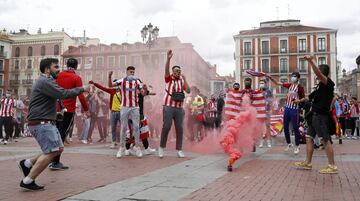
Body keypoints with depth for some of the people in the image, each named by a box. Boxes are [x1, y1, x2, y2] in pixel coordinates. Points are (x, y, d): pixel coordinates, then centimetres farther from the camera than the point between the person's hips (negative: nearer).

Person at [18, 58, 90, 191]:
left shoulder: (47, 81, 22)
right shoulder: (44, 81, -14)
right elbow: (63, 94, -23)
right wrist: (81, 89, -13)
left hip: (47, 123, 11)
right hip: (41, 123, -11)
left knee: (59, 149, 10)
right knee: (50, 152, -11)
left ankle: (27, 163, 16)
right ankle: (27, 181, -6)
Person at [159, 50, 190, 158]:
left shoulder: (182, 81, 11)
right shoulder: (169, 79, 4)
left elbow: (188, 91, -2)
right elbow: (166, 70, -15)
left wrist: (184, 79, -4)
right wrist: (168, 59, -29)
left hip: (179, 108, 3)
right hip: (168, 106, -3)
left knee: (179, 128, 2)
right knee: (166, 126, -7)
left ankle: (179, 150, 9)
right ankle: (161, 147, 9)